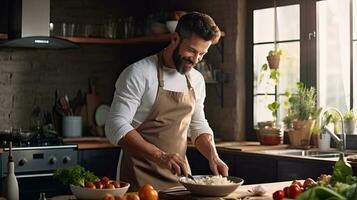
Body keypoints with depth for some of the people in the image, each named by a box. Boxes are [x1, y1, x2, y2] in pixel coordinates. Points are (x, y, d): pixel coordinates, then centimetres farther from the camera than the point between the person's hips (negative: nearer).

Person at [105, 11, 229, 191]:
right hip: (141, 176, -6)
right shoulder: (139, 74, -14)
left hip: (179, 176, 6)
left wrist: (213, 156, -2)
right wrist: (160, 156, -29)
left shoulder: (196, 80, 8)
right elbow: (116, 127, -20)